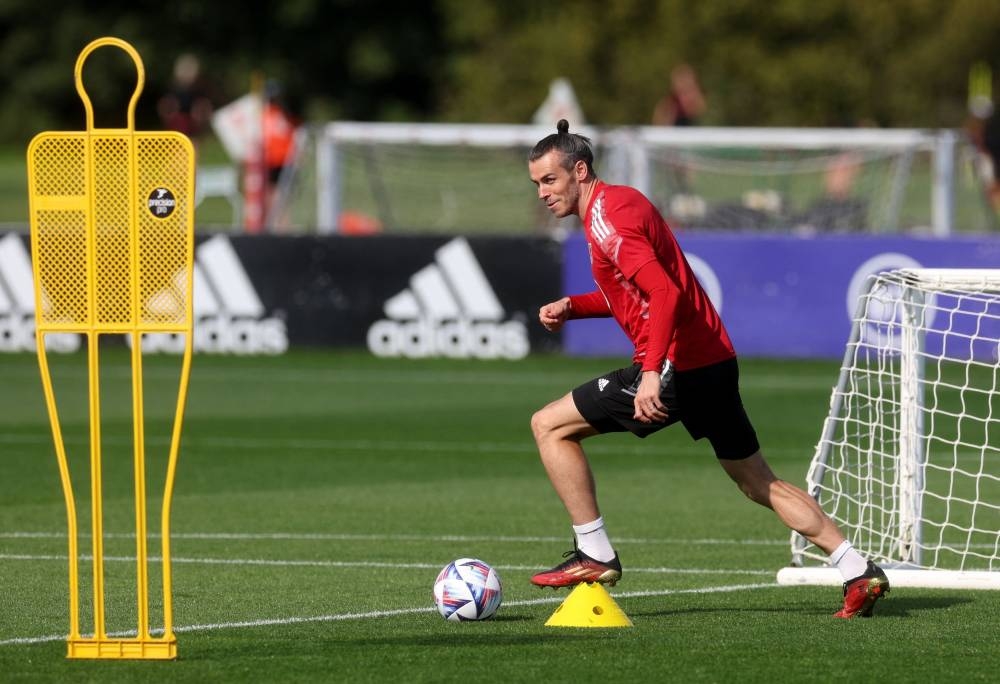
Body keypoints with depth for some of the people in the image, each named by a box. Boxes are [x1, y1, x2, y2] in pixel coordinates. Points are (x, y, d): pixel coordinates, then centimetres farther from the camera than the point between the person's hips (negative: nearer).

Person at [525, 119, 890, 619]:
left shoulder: (607, 217, -13)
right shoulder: (619, 202, 17)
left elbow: (664, 292, -26)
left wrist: (652, 372, -34)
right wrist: (572, 306, 17)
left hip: (677, 367, -10)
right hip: (715, 360, 10)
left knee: (549, 425, -2)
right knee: (760, 485, 16)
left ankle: (594, 555, -1)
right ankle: (858, 572, 12)